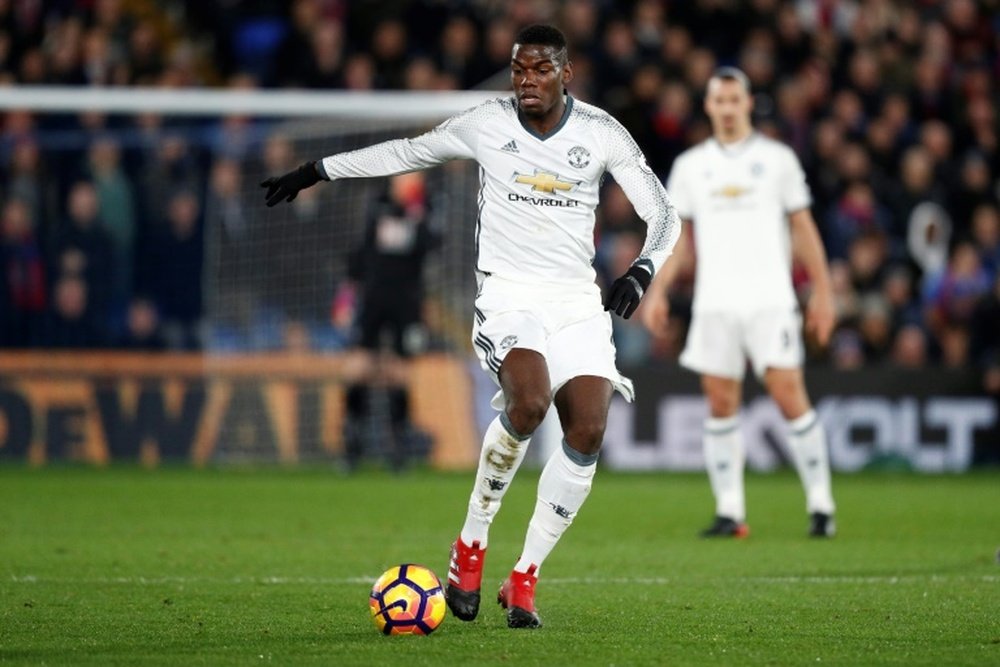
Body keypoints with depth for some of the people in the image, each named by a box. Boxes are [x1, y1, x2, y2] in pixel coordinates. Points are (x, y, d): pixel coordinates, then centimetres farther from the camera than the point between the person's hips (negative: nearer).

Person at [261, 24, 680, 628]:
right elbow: (409, 152, 15)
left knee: (588, 431, -16)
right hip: (508, 297, -2)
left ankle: (525, 578, -1)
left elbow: (664, 214, 2)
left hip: (578, 302, 2)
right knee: (529, 402, -31)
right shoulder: (487, 124, -1)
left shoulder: (602, 134, -1)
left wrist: (642, 272, -18)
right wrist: (316, 171, 19)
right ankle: (471, 544, -10)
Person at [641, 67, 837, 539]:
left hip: (770, 300, -2)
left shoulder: (777, 159, 6)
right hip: (714, 303, 2)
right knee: (720, 405, -1)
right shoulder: (689, 165, 12)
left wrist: (822, 292, 4)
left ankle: (820, 504, -2)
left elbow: (803, 229, 8)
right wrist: (657, 291, 3)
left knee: (789, 397, -10)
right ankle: (729, 512, 3)